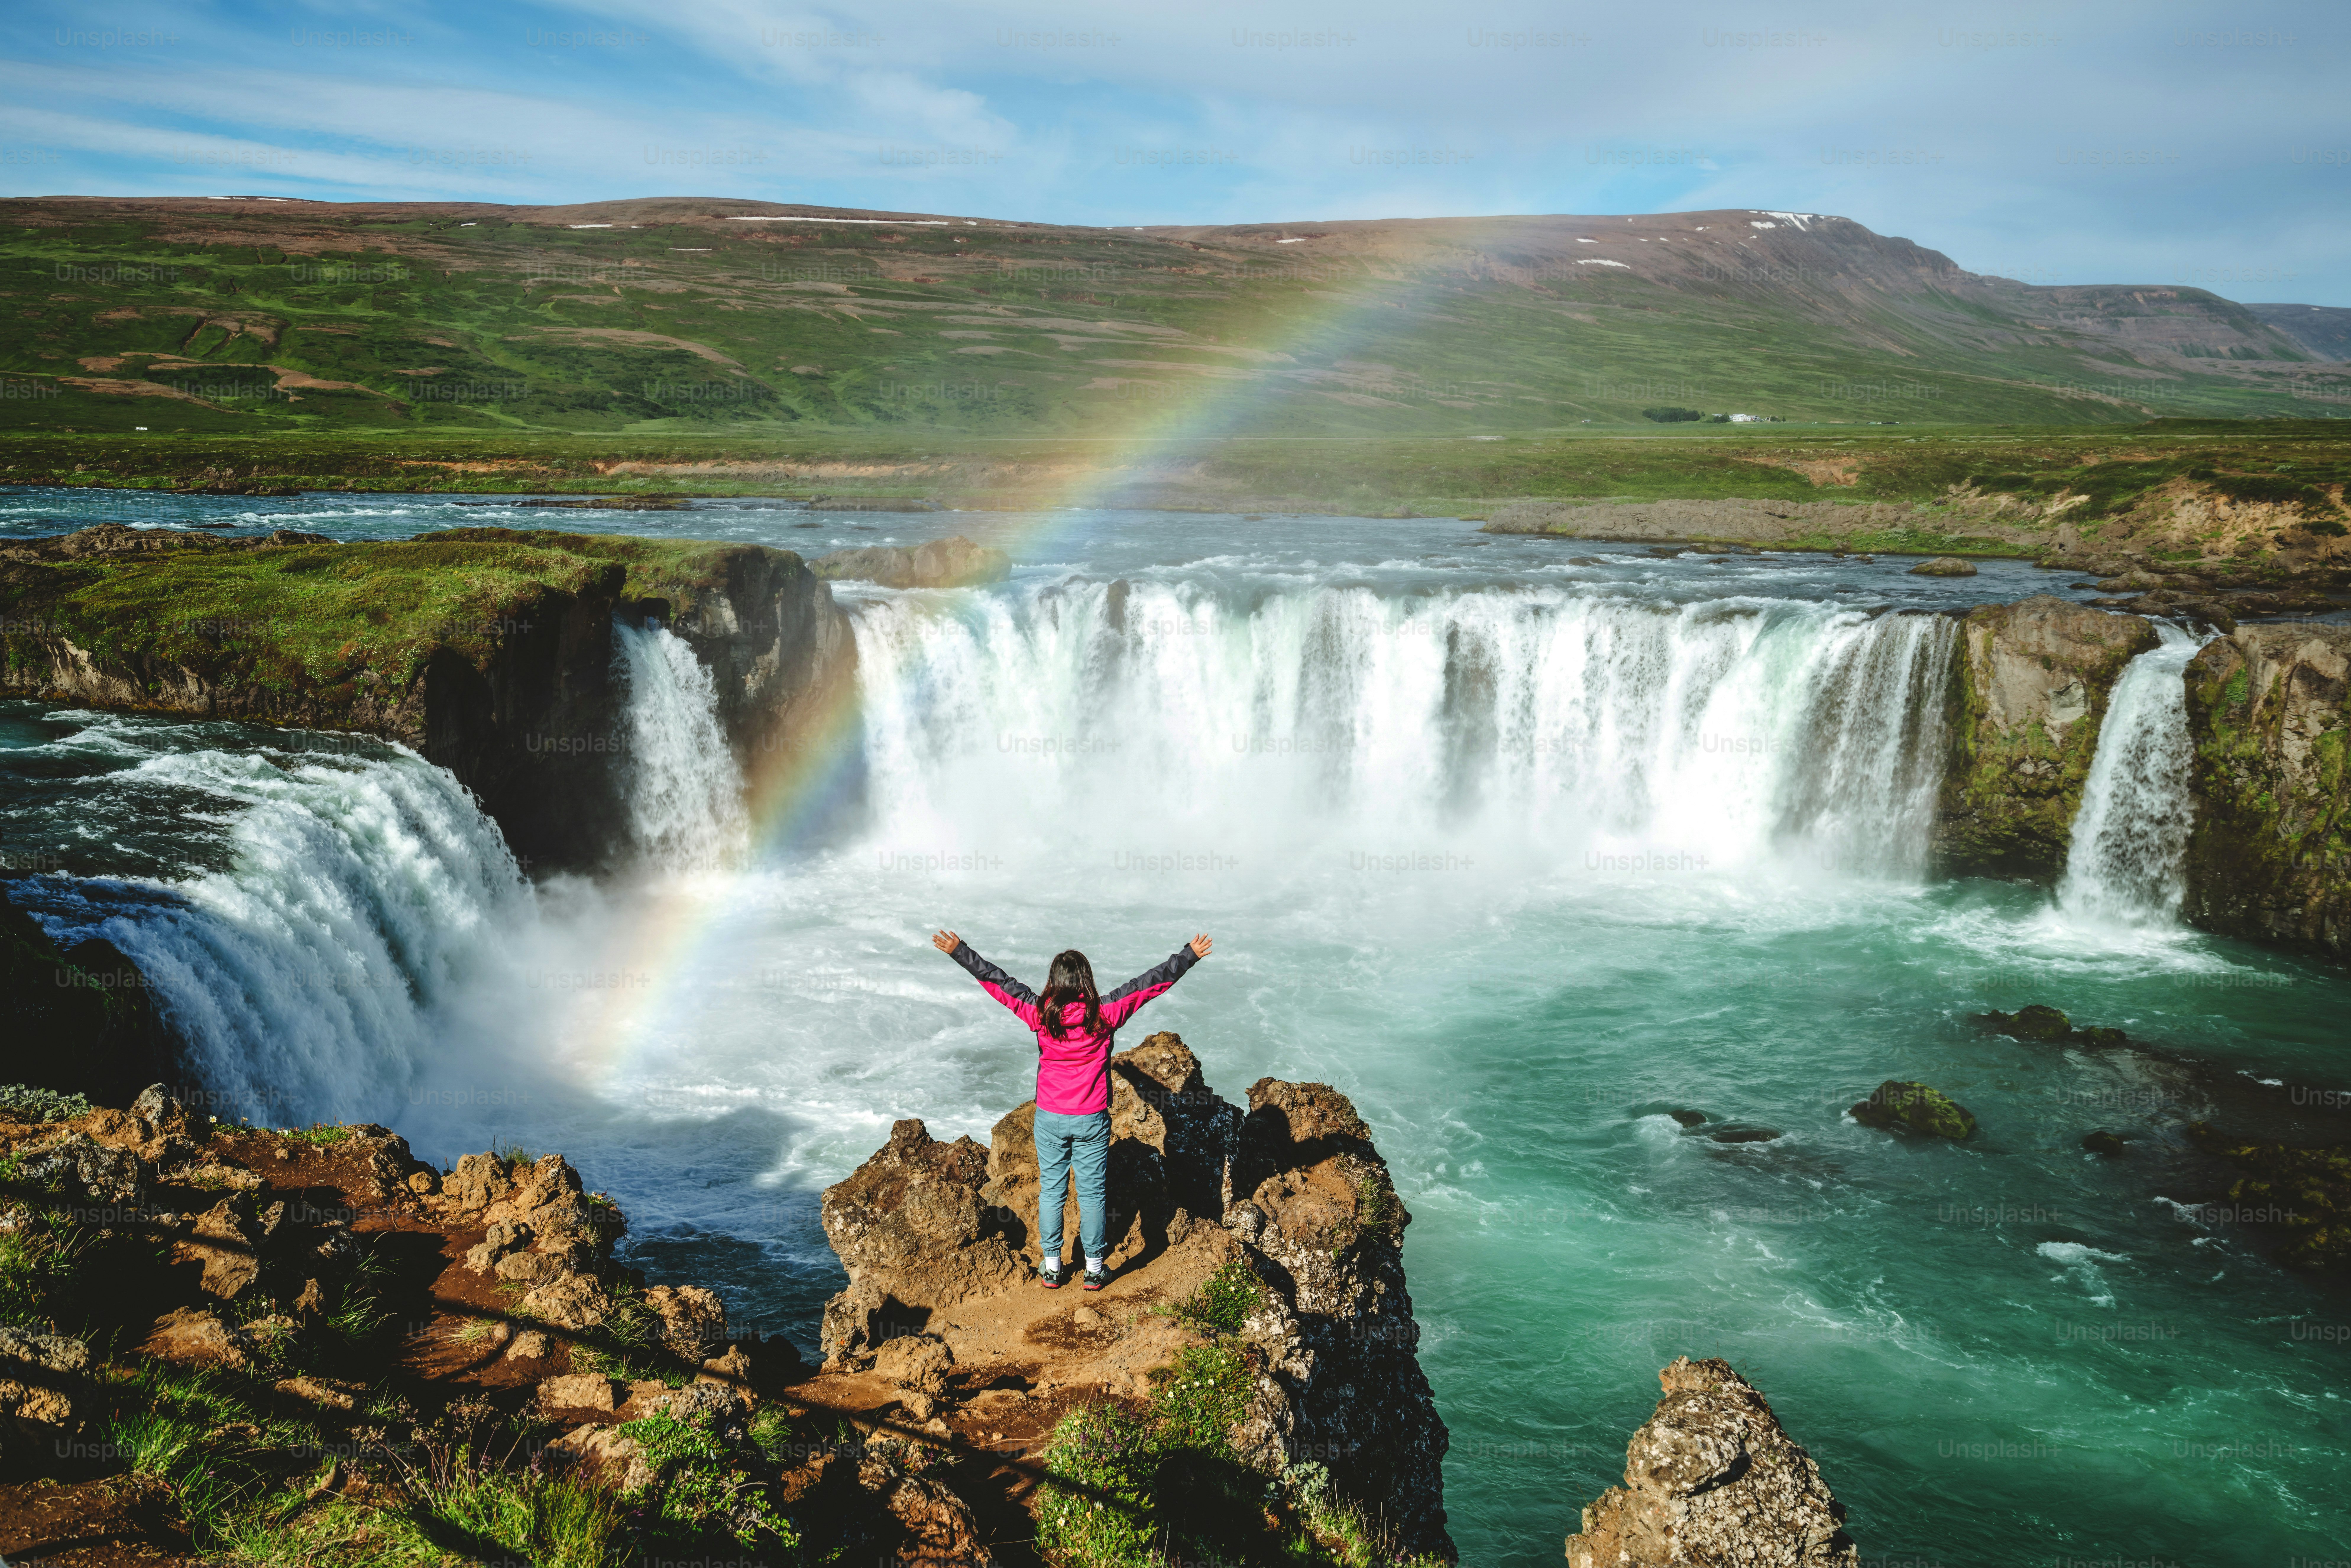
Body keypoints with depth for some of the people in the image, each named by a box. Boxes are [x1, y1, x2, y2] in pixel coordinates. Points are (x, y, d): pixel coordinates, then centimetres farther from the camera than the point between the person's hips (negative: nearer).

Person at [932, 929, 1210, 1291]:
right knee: (1093, 1192, 11)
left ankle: (1052, 1267, 22)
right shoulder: (1104, 1013, -13)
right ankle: (1095, 1268, 20)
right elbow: (1151, 983, -7)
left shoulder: (1040, 1013, -11)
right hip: (1092, 1119, -1)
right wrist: (1190, 956, -1)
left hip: (1050, 1118, 1)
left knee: (1051, 1189, 14)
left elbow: (996, 981, -4)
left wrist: (959, 951, 4)